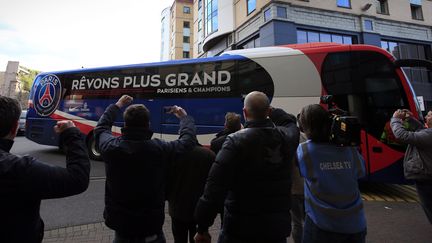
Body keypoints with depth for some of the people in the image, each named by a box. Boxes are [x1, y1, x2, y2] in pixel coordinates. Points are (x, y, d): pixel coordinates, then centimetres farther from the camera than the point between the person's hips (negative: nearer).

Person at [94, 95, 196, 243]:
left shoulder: (111, 147, -14)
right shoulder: (161, 149, -21)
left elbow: (101, 128, 10)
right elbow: (188, 139, -3)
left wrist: (117, 106, 23)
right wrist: (184, 117, 15)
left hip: (120, 223, 2)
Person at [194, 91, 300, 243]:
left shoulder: (236, 141, -18)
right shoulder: (286, 137, -3)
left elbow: (215, 187, -23)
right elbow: (291, 122, 23)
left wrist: (202, 228, -15)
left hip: (240, 227, -4)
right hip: (278, 226, 5)